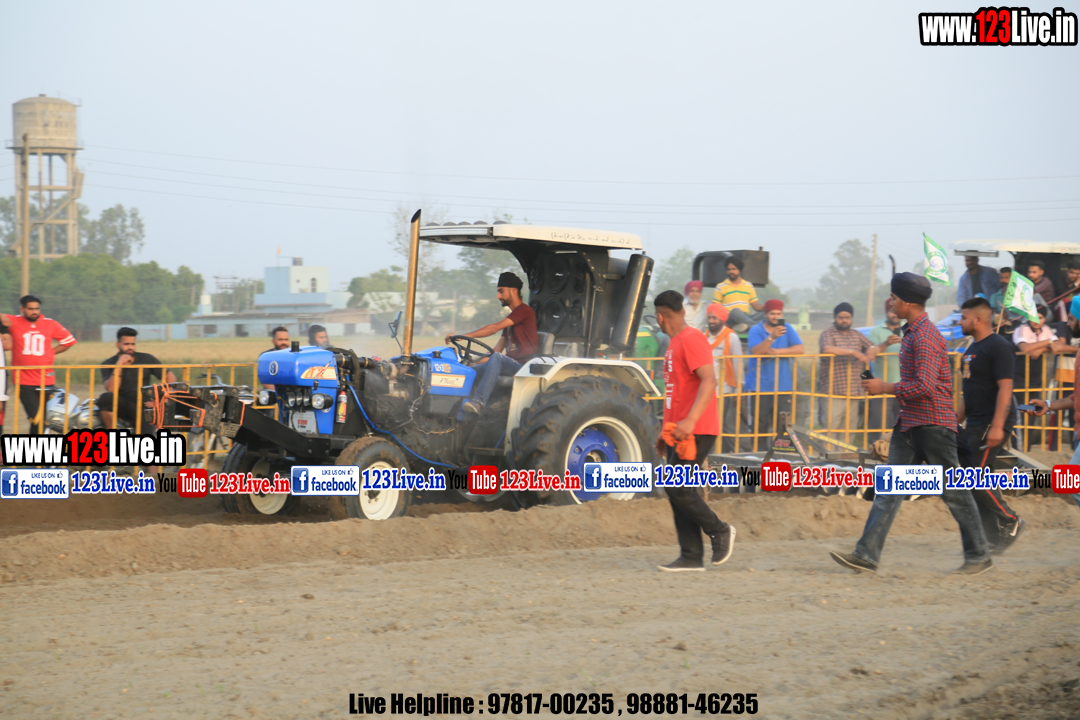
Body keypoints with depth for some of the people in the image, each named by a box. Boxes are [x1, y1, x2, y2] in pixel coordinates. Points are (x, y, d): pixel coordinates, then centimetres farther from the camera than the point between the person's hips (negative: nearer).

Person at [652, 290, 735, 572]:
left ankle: (720, 531, 4)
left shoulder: (692, 339, -12)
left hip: (696, 431, -10)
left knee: (678, 489, -13)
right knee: (677, 491, 5)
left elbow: (709, 381, -23)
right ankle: (691, 557, 7)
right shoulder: (675, 343, 20)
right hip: (678, 431, 10)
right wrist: (666, 431, 25)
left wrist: (690, 421, -31)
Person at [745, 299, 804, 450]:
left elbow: (799, 349, -2)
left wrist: (776, 352, -11)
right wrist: (772, 337, -31)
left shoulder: (787, 329, 11)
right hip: (760, 386, -2)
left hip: (783, 387, 2)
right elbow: (756, 351, -17)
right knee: (760, 425, -3)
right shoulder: (756, 330, 1)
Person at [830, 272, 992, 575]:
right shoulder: (912, 333, 15)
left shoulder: (926, 336, -17)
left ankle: (979, 555, 10)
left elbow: (924, 386, -25)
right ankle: (867, 554, -2)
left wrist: (886, 388, -16)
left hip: (933, 423, -10)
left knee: (953, 492, -1)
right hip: (910, 423, 10)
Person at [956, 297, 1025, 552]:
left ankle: (1010, 521, 0)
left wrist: (997, 426, -26)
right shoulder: (972, 350, 17)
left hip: (991, 424, -10)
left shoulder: (999, 347, -12)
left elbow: (1005, 388, -19)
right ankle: (994, 540, 10)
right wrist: (957, 420, 22)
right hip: (975, 425, 10)